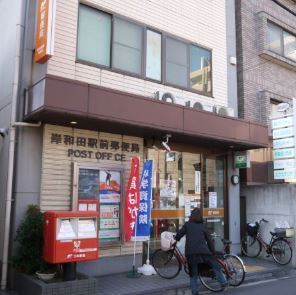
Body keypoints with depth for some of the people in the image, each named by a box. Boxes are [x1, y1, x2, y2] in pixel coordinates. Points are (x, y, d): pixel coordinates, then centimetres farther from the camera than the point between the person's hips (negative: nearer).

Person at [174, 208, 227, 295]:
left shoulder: (187, 225, 7)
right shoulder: (203, 226, 10)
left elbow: (179, 234, 6)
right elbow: (209, 239, 12)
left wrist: (176, 239, 29)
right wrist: (213, 251, 21)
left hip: (190, 252, 0)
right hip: (203, 251, 0)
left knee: (193, 273, 11)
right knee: (215, 265, 18)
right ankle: (223, 282, 21)